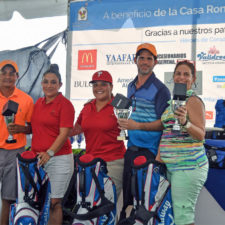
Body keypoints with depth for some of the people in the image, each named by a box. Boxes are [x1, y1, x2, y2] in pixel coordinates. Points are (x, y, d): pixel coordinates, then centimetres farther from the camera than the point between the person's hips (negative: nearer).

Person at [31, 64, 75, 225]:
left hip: (58, 159, -6)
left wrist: (49, 153, -23)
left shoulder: (65, 104, -6)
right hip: (37, 158, 6)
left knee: (54, 202, -1)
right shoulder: (38, 103, 14)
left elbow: (64, 133, -13)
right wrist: (33, 151, 9)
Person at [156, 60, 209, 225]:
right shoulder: (174, 101, 17)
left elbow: (201, 135, -15)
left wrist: (185, 122, -32)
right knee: (175, 211, 14)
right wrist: (159, 157, 17)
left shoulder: (193, 101, -9)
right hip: (172, 166, 9)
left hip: (188, 166, -9)